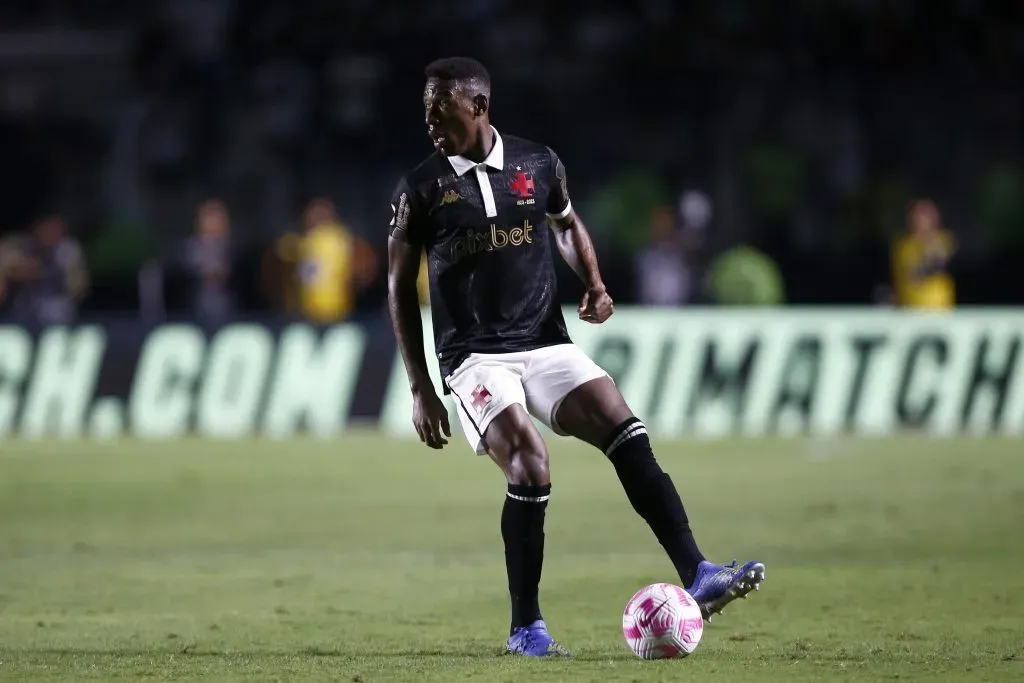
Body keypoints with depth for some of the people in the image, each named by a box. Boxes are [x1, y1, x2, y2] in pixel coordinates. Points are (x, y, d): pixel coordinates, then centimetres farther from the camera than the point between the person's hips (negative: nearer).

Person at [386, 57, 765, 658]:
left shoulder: (539, 165, 5)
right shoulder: (420, 191, -2)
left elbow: (567, 224, 25)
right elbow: (401, 285, 6)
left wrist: (595, 285, 5)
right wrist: (421, 389, 4)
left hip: (546, 343, 3)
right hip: (475, 356, -3)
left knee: (629, 438, -16)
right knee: (529, 465, -23)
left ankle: (698, 576, -21)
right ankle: (526, 627, -10)